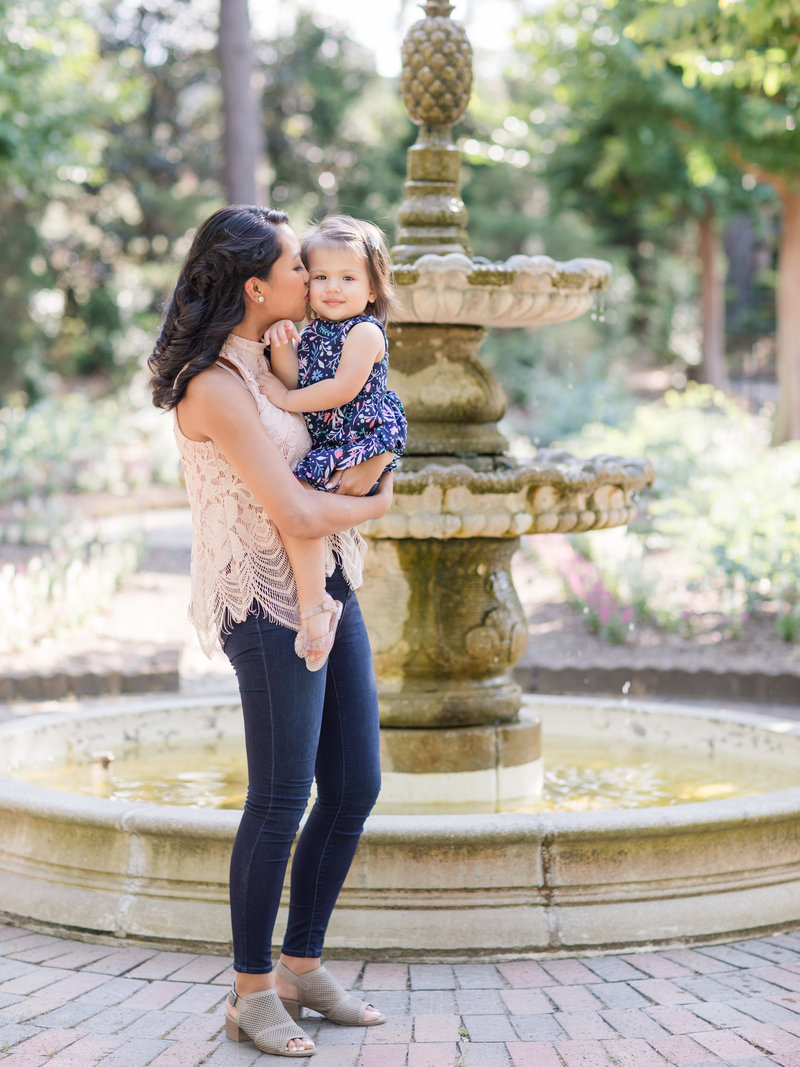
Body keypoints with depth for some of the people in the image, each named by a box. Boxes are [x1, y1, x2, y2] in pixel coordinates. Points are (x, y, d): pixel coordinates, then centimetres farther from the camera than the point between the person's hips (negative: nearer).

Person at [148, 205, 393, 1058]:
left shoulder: (273, 356, 10)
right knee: (281, 799, -5)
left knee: (354, 786, 10)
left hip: (329, 589, 9)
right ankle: (252, 993, 7)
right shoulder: (216, 388, -18)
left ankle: (301, 967, 22)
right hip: (268, 603, -9)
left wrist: (369, 463, -1)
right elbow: (298, 517, -19)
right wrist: (372, 504, -2)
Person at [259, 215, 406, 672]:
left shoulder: (365, 331, -9)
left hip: (360, 440, -10)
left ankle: (315, 607, -21)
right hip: (322, 443, 10)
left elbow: (343, 389, -19)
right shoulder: (310, 334, 15)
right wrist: (283, 351, -13)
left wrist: (287, 399, -11)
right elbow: (296, 383, 5)